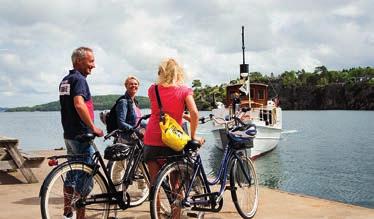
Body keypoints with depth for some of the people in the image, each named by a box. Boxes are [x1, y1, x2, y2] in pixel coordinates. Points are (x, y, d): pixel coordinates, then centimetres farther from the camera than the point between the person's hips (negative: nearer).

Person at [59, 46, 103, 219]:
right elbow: (79, 104, -30)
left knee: (72, 173, 18)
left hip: (69, 133, 10)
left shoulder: (65, 80, 15)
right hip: (81, 135, -10)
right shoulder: (79, 79, -15)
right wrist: (93, 127, -24)